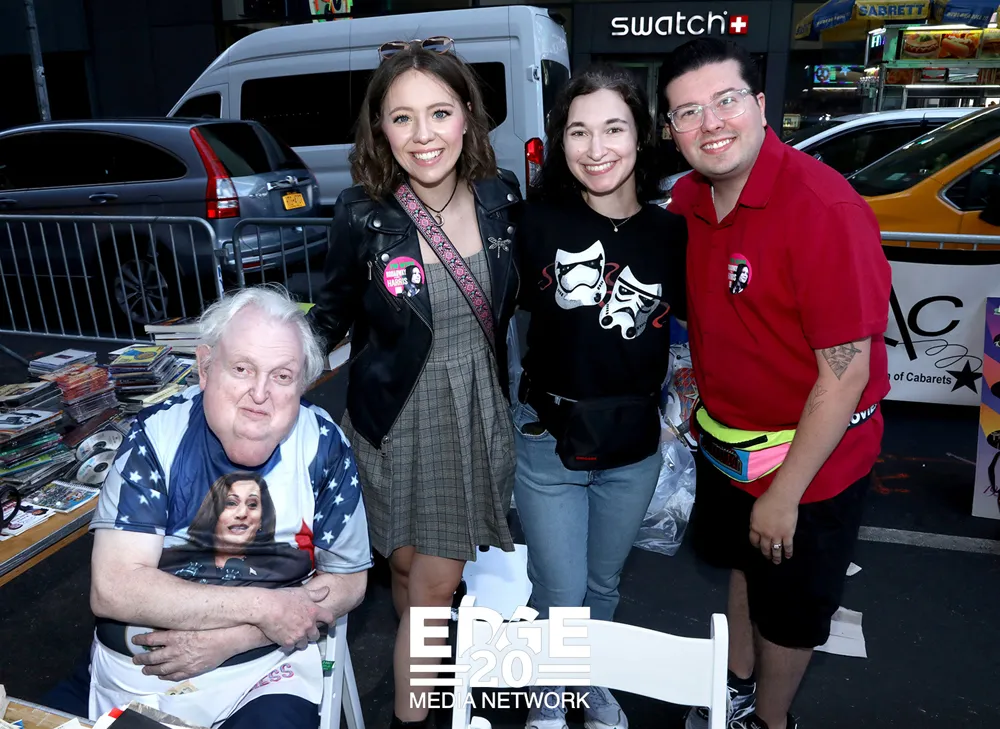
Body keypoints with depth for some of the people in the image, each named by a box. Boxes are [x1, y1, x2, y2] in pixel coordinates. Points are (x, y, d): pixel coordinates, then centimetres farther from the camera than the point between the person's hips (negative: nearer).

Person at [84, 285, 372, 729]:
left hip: (267, 666, -2)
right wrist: (265, 606, -21)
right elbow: (111, 589, -17)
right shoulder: (156, 437, -12)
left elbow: (347, 581, -6)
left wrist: (228, 638, -16)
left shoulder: (322, 446, -12)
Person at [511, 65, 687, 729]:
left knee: (604, 584, 23)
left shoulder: (670, 232, -5)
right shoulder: (539, 223, -11)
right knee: (560, 595, 9)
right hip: (549, 439, -2)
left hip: (635, 446, 3)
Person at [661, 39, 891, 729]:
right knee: (742, 566, 28)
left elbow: (846, 370, -26)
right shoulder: (689, 198, -5)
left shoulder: (825, 209, -28)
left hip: (810, 457, -7)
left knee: (788, 611, 16)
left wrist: (785, 493, -20)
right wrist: (697, 399, 8)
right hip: (723, 440, 7)